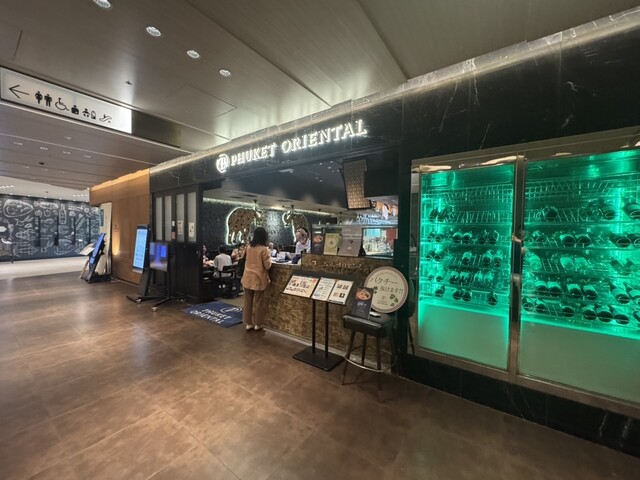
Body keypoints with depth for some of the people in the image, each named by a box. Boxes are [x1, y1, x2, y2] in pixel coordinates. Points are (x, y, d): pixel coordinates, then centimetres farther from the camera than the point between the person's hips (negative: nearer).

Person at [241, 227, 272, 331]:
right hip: (258, 279, -5)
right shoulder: (264, 249, -15)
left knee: (248, 301, 13)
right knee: (258, 302, 8)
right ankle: (258, 324, 19)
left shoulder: (248, 247, 3)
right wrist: (269, 258, 4)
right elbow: (267, 266, -12)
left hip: (248, 278, 5)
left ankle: (248, 323, 22)